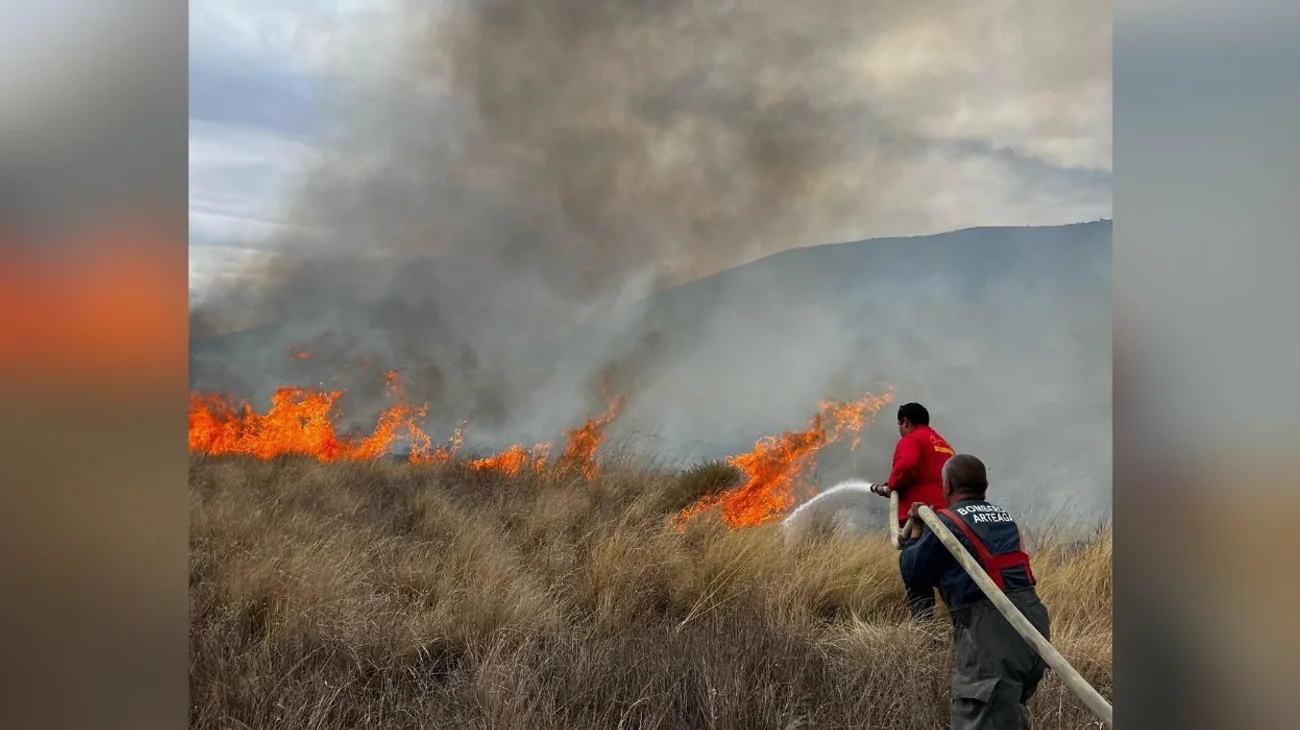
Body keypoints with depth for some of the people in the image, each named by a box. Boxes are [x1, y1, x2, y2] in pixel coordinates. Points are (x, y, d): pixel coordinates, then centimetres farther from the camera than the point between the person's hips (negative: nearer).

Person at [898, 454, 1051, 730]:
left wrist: (916, 529, 21)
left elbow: (913, 574, 7)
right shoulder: (1003, 516, 19)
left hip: (990, 630, -8)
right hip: (1033, 617, 8)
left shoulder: (945, 522, -2)